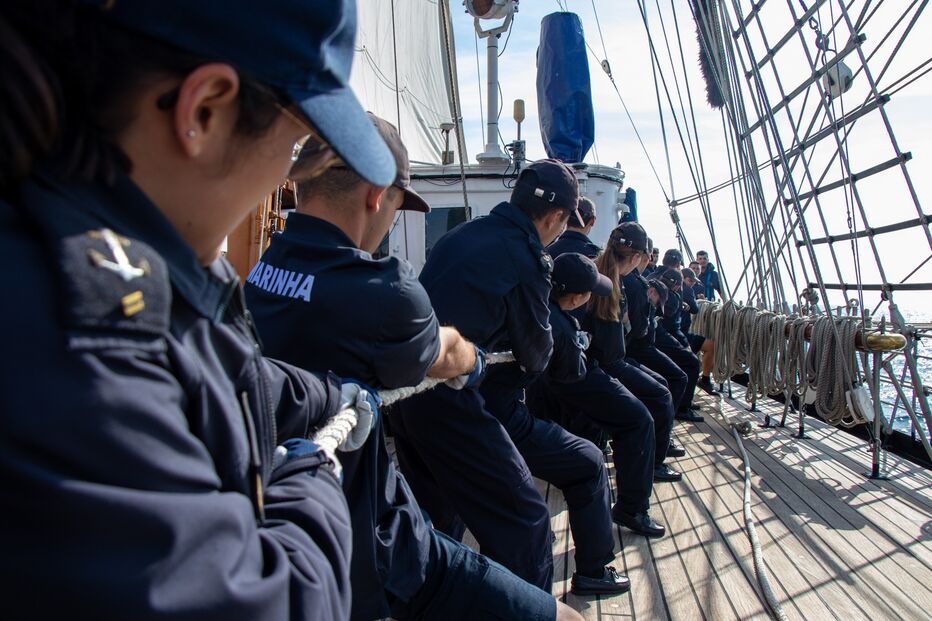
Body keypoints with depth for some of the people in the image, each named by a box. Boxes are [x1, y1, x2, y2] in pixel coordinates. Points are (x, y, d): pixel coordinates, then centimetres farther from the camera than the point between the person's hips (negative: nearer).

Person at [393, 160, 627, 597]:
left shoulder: (460, 235, 10)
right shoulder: (525, 257, -11)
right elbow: (535, 358, 1)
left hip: (406, 392, 9)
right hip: (452, 404, -8)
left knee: (438, 526, 24)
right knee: (522, 524, 0)